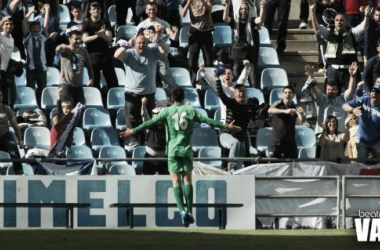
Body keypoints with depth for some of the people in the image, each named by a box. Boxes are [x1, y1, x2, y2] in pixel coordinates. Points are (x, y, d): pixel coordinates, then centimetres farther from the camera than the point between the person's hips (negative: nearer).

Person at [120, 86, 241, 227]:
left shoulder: (167, 111, -1)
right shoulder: (190, 111, 3)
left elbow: (150, 123, -6)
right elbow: (208, 121, 7)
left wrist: (133, 131, -1)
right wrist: (226, 127, 16)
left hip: (173, 150, -1)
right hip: (187, 150, 1)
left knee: (176, 181, -2)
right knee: (187, 180, 7)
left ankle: (182, 211, -17)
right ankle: (189, 211, 1)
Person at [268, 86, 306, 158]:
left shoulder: (295, 107, -3)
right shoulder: (278, 104, -6)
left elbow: (302, 120, -18)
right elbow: (270, 110, -29)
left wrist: (301, 113, -44)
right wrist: (285, 111, -45)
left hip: (290, 143, 1)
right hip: (276, 142, -1)